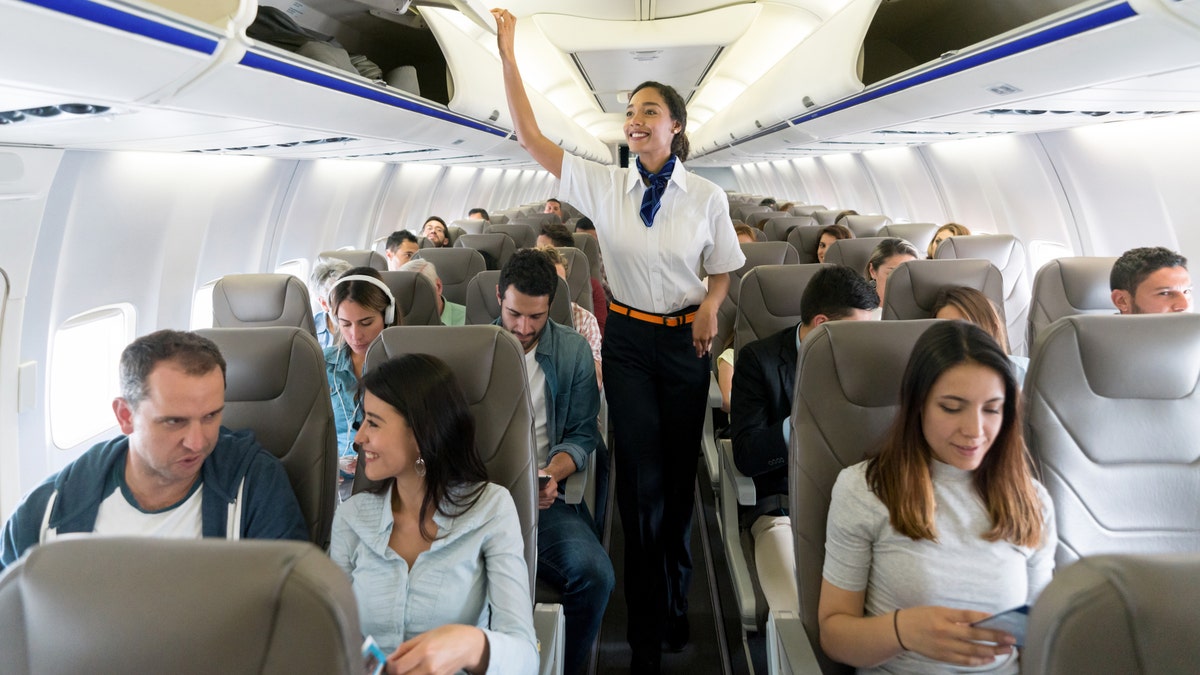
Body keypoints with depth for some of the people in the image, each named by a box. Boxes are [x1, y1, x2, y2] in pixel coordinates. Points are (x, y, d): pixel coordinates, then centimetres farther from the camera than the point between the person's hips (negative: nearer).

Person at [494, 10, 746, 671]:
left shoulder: (706, 196, -1)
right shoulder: (603, 185, -2)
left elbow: (722, 269, 9)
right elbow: (530, 135, -7)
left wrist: (711, 305, -13)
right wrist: (508, 54, -11)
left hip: (686, 340, 1)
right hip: (628, 338, 0)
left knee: (678, 475, 10)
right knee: (642, 475, -1)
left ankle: (673, 604, 32)